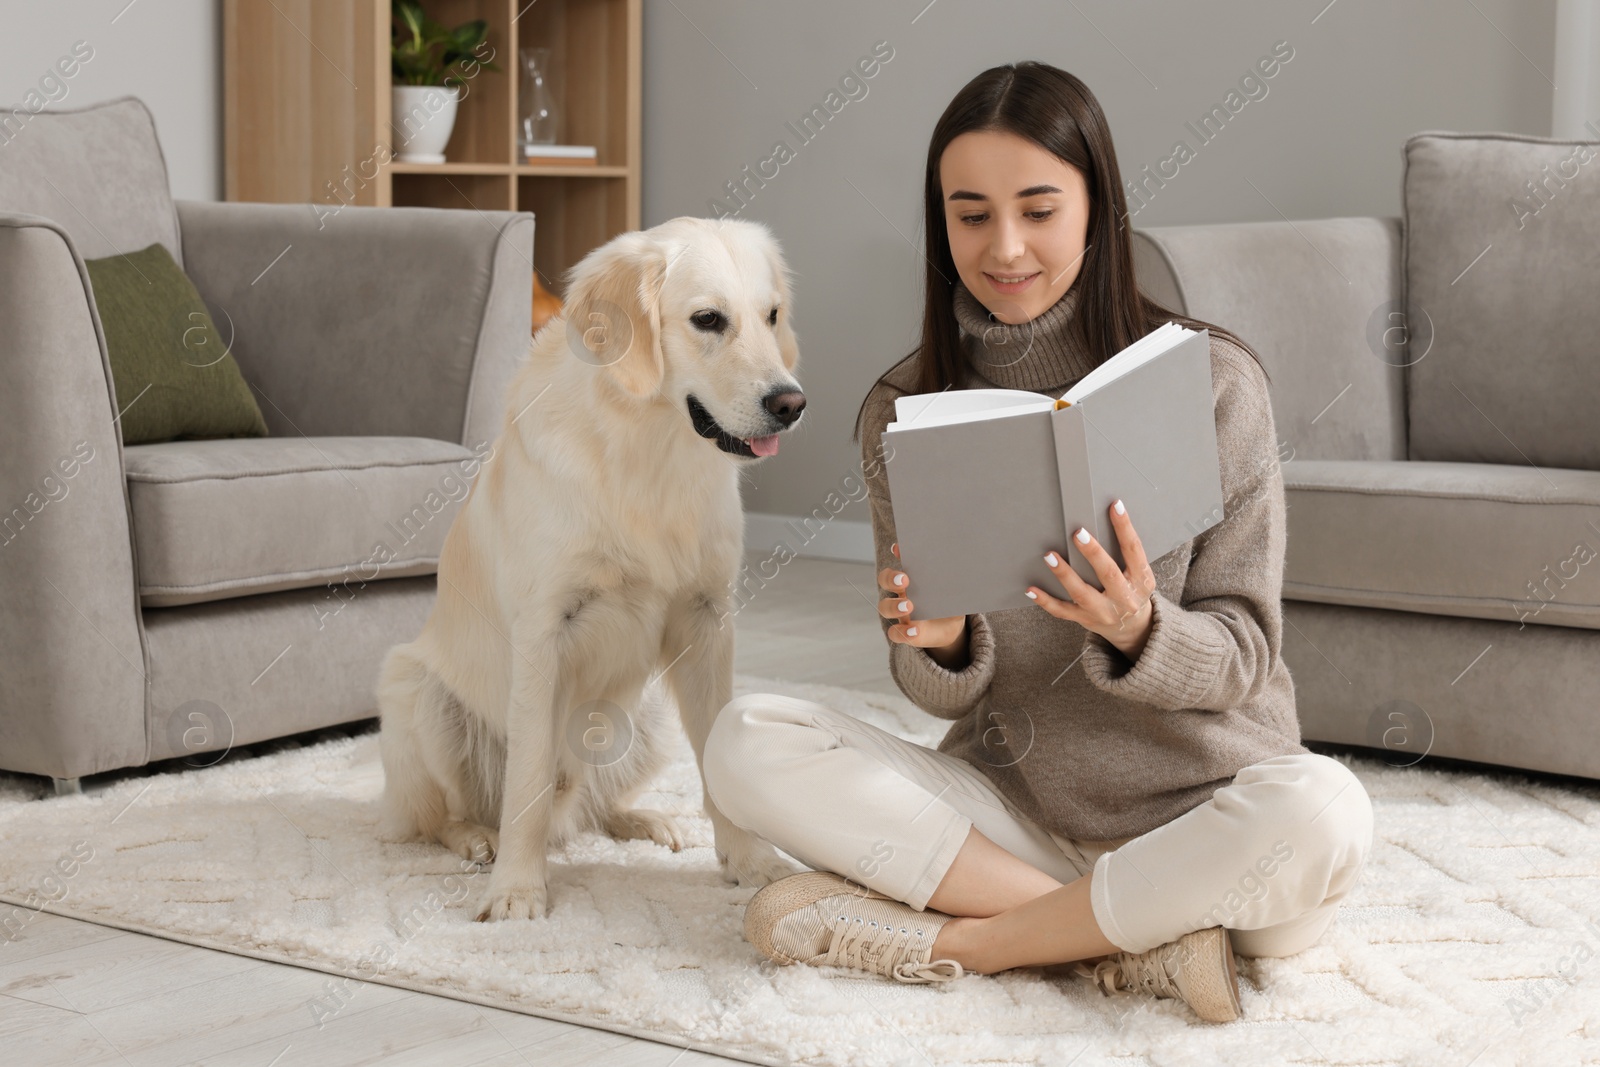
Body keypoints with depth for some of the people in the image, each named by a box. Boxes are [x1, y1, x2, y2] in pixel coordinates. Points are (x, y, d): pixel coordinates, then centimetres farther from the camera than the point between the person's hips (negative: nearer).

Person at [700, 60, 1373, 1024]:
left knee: (1320, 811, -35)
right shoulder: (903, 412, 1)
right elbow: (942, 694, 2)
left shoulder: (1211, 380, -7)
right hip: (1010, 806, 3)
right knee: (747, 742, -18)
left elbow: (1243, 657, -5)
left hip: (1198, 812, -2)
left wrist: (1137, 630, -28)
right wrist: (937, 642, -23)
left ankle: (958, 939, -17)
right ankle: (1135, 935, -20)